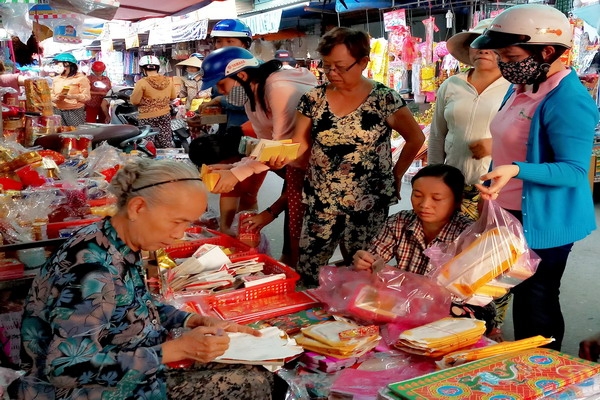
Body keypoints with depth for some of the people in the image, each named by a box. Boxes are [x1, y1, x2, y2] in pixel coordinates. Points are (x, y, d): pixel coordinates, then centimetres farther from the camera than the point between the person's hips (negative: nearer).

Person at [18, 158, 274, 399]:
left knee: (257, 378, 6)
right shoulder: (92, 266, -28)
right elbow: (69, 369, -30)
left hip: (127, 377, 8)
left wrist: (195, 320, 0)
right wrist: (177, 349, -28)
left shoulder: (124, 249, -2)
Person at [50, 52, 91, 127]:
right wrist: (55, 98, -7)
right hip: (57, 111, 4)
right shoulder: (56, 79, 14)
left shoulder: (81, 78, -4)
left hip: (75, 112, -4)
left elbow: (86, 97, -9)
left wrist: (71, 96, -20)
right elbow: (51, 94, 16)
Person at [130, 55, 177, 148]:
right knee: (167, 145, 13)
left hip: (148, 118, -5)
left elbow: (134, 101, -10)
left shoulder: (142, 82, -16)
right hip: (165, 115, 5)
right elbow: (173, 96, 11)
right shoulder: (168, 80, -2)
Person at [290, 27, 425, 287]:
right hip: (320, 204, 3)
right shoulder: (313, 99, 0)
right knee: (306, 275, 6)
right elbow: (300, 145, 1)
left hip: (368, 205, -2)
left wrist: (396, 175, 2)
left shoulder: (384, 99, -7)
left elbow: (415, 138, 2)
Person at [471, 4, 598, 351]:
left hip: (543, 221, -9)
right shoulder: (522, 88, 5)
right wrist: (490, 193, 20)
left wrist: (517, 170, -39)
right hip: (510, 214, 9)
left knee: (536, 305, 6)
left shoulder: (568, 101, -23)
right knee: (523, 298, 22)